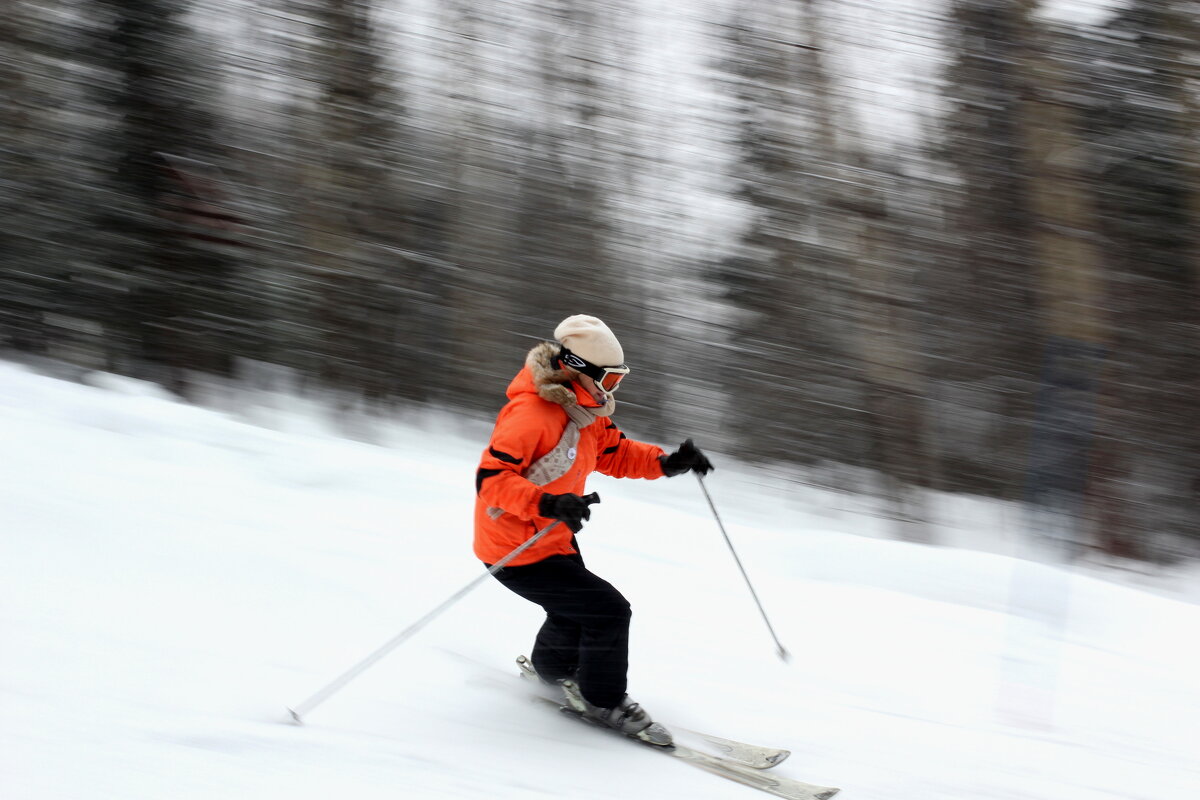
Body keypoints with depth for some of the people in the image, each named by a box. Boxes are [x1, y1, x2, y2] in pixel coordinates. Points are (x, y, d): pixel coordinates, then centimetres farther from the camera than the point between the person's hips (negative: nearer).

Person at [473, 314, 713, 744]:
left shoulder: (587, 411, 0)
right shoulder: (530, 414, -30)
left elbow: (613, 452, 14)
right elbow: (491, 478, -35)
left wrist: (667, 463, -3)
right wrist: (547, 503, -48)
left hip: (556, 539, 10)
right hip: (517, 553, -10)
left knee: (576, 610, 30)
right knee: (608, 611, -11)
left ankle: (552, 669, 57)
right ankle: (603, 701, 7)